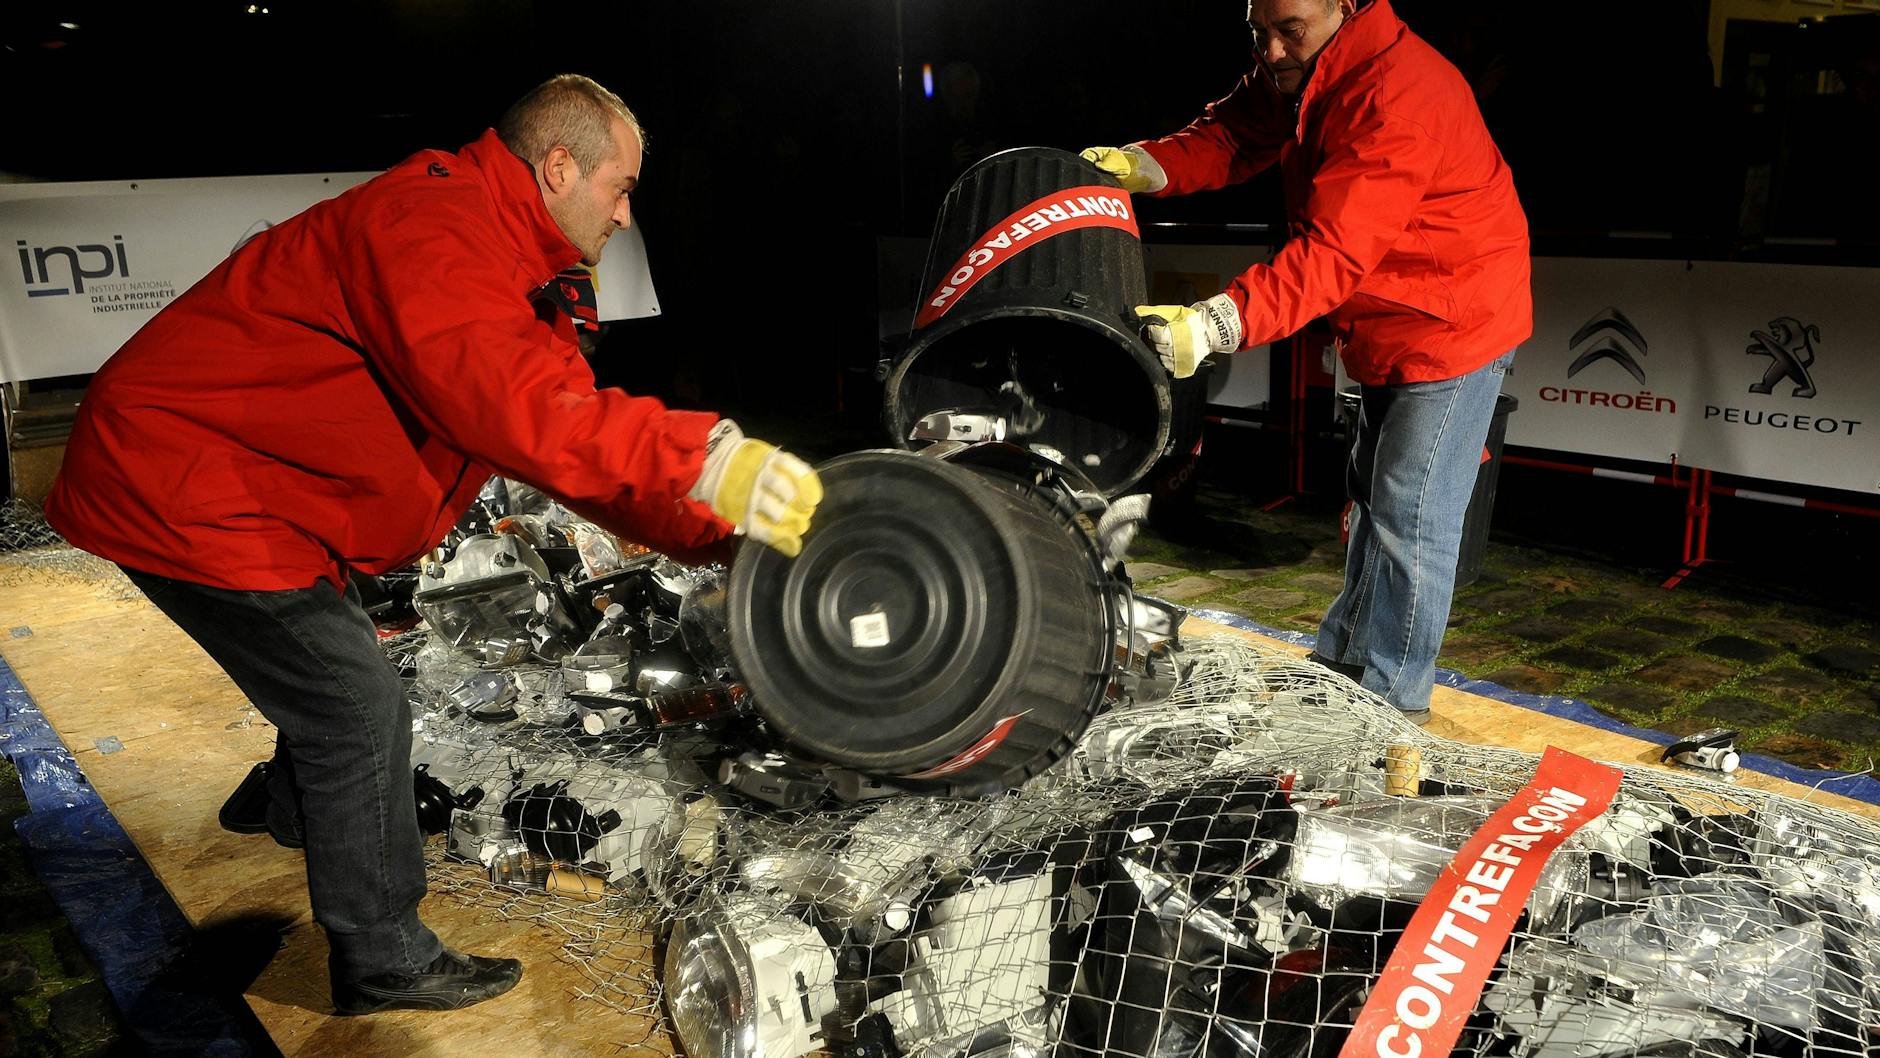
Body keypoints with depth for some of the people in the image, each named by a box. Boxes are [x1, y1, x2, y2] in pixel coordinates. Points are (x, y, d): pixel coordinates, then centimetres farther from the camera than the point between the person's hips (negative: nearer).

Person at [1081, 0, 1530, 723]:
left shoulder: (1398, 94, -31)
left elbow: (1334, 250, -39)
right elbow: (1231, 137, -2)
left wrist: (1215, 324, -48)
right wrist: (1140, 166, -21)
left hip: (1455, 325, -10)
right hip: (1384, 331, 10)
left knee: (1409, 513, -9)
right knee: (1371, 497, 19)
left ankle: (1391, 693, 5)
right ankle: (1342, 656, 35)